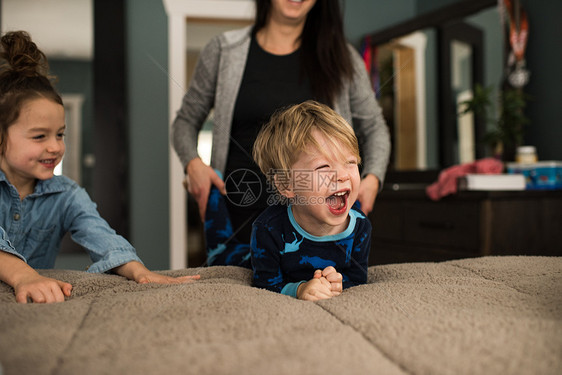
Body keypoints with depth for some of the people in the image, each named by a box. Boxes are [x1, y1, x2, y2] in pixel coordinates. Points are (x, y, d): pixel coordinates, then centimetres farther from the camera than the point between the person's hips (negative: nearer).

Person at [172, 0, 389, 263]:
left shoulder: (341, 57, 8)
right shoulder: (223, 51, 6)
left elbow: (374, 127, 15)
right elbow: (186, 121, 14)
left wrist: (372, 178, -3)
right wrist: (192, 163, -6)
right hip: (242, 217, 0)